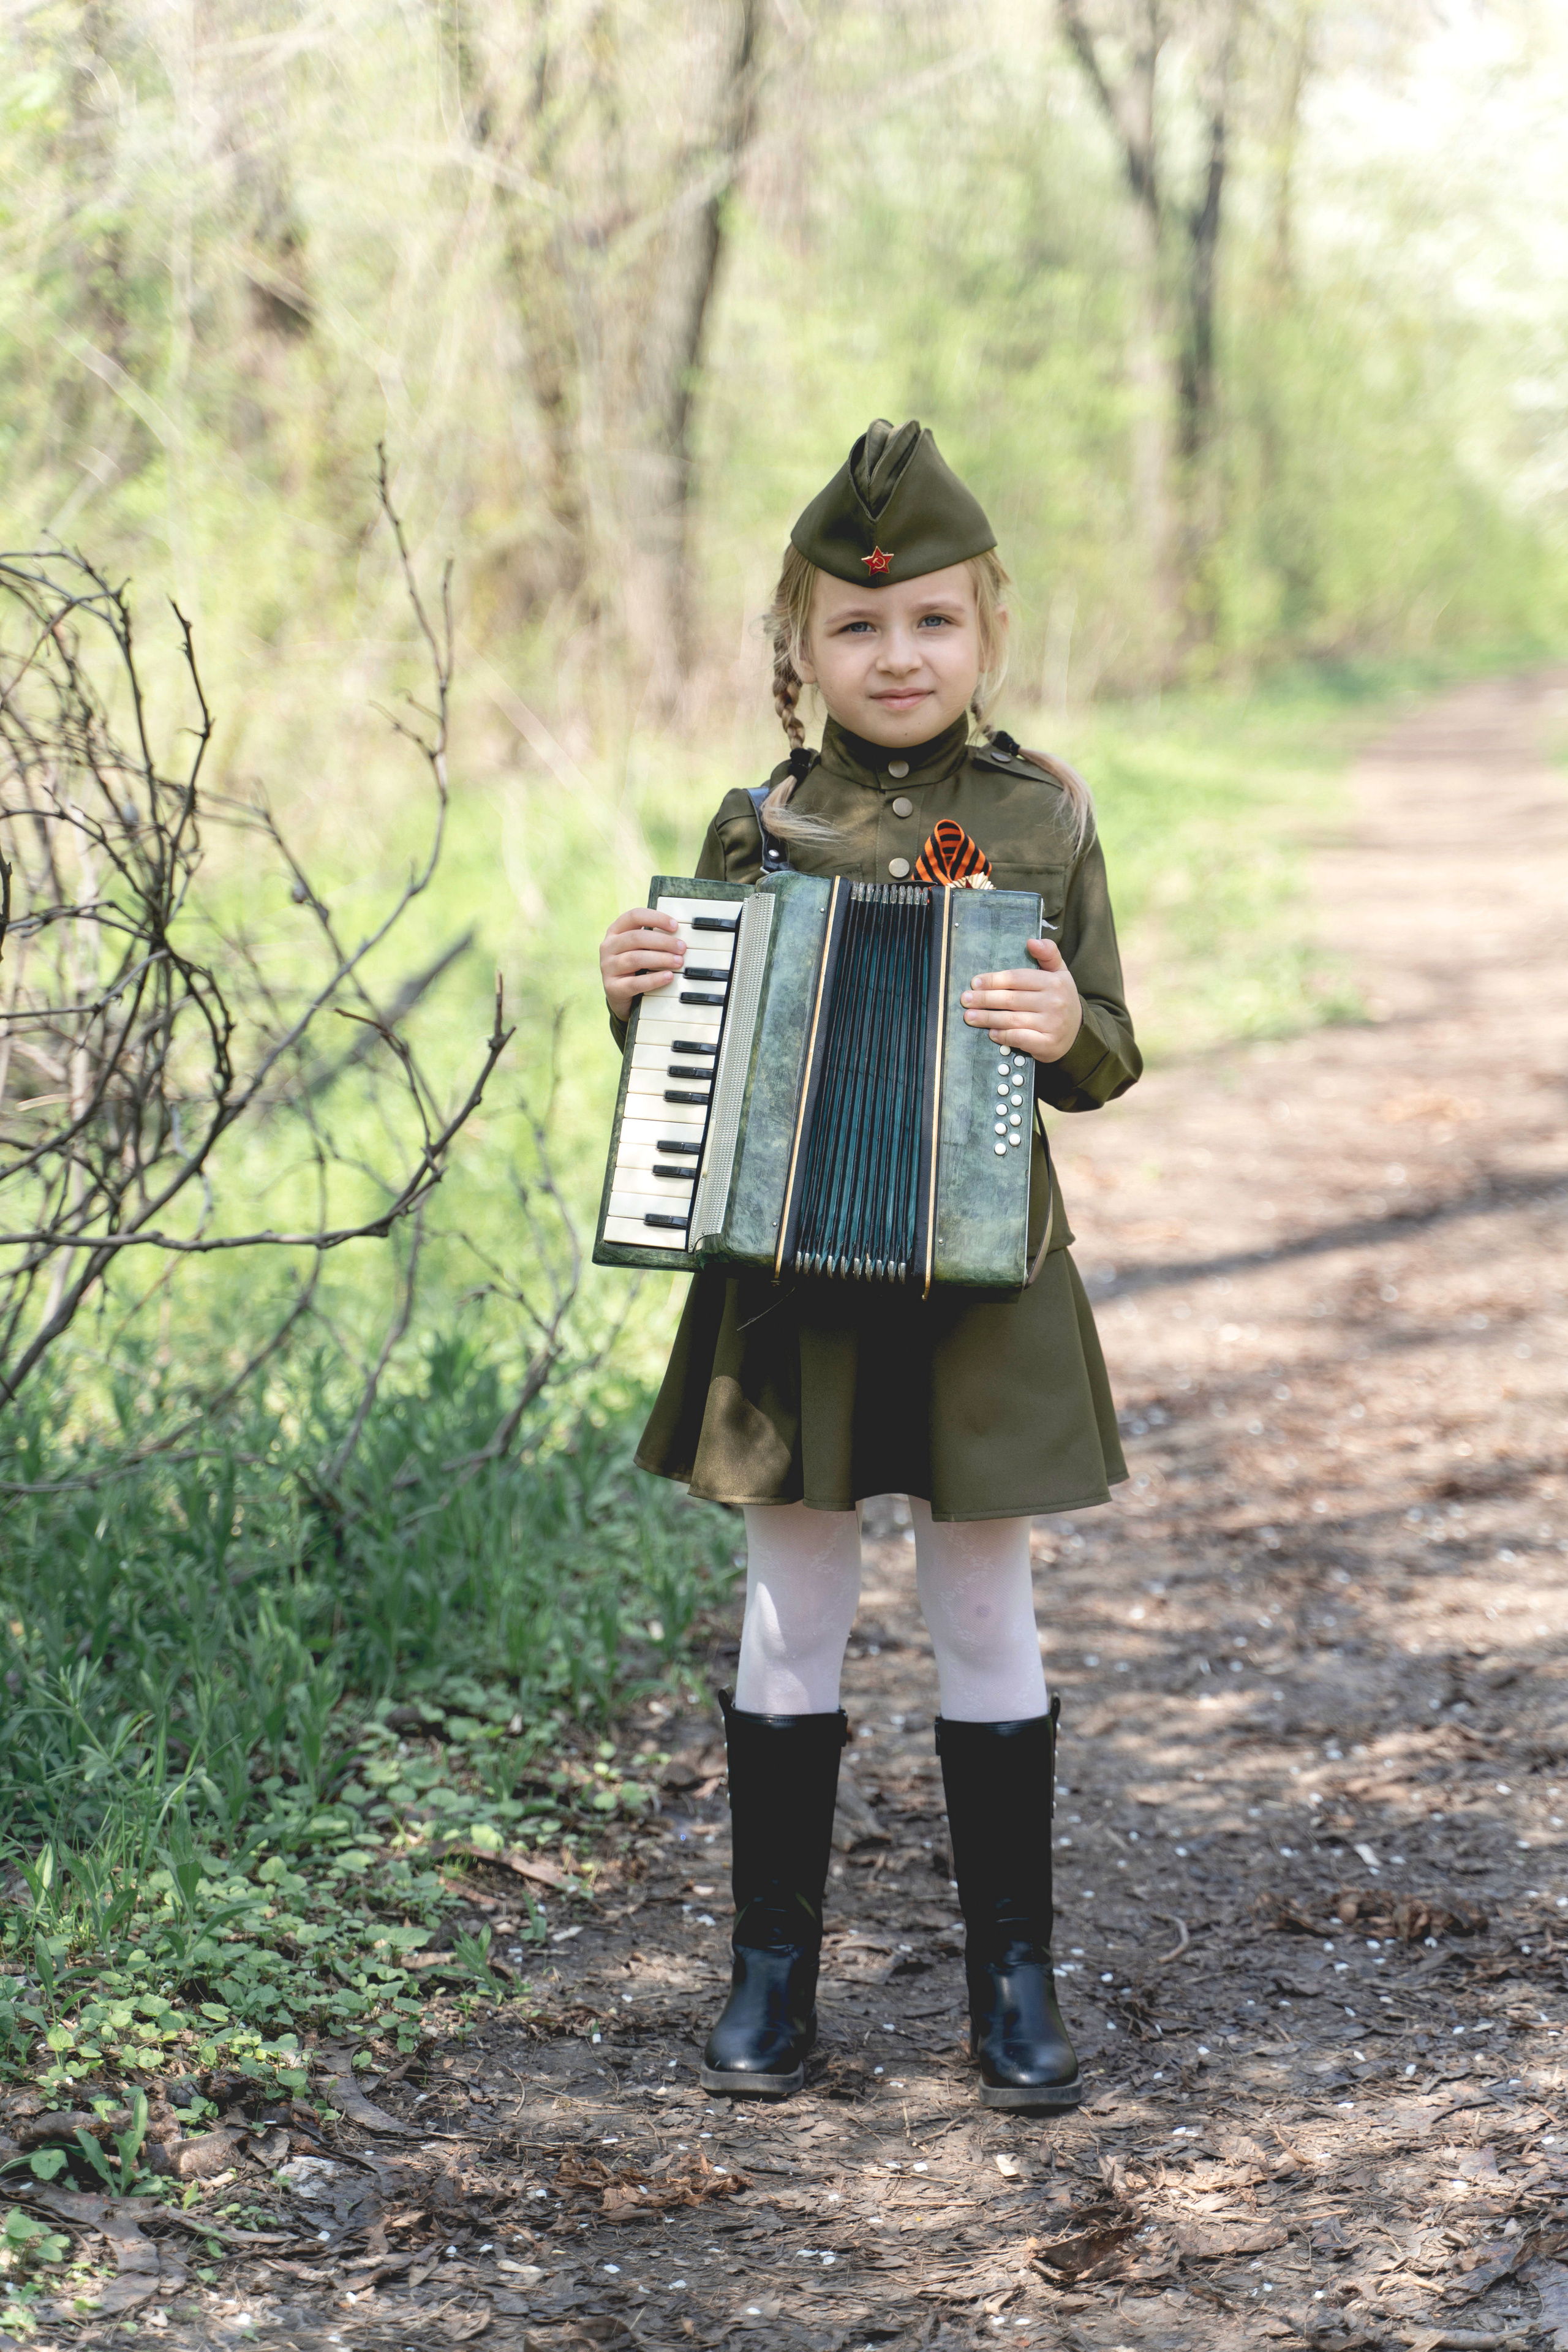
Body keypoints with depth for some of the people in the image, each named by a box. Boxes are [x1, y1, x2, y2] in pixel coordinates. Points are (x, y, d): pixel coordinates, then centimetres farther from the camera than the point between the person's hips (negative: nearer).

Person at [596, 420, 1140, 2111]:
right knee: (791, 1621, 9)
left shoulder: (1046, 816, 0)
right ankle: (772, 1970, 21)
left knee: (987, 1623, 8)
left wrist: (1068, 1034, -21)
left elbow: (1111, 1057, 1)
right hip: (788, 1289, 1)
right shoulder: (760, 825, 1)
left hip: (986, 1291, 0)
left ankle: (1013, 1981, 19)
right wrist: (638, 1001, -13)